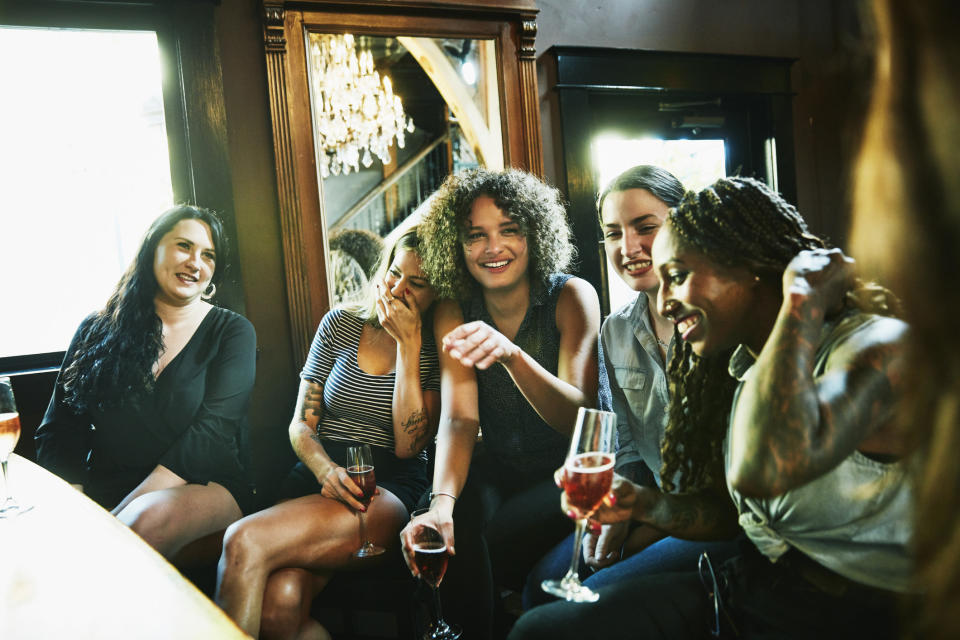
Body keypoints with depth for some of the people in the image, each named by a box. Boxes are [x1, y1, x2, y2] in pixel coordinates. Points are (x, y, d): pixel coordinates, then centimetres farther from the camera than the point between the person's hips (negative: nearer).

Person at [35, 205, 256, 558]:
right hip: (102, 493, 2)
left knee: (150, 519, -35)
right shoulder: (98, 331, 11)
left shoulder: (232, 332, 3)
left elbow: (210, 431, -10)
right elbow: (57, 432, 7)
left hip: (203, 487, -1)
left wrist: (130, 510, -19)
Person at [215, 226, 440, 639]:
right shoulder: (341, 325, 10)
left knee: (245, 541, -27)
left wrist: (408, 344, -11)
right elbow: (301, 423, 10)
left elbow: (408, 445, -10)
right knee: (278, 603, -28)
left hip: (389, 487, -3)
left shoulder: (438, 351, 1)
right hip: (318, 475, 3)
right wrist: (326, 471, -12)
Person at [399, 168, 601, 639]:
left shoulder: (572, 297, -14)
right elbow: (459, 419, -15)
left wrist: (512, 355, -44)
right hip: (498, 470, 3)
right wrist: (441, 502, -34)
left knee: (493, 546, -27)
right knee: (456, 531, -27)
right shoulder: (455, 312, -4)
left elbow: (578, 418, -25)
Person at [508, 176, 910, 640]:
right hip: (747, 590, 7)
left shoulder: (878, 346, -20)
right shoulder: (740, 364, 4)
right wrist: (645, 505, -5)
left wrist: (803, 298, -29)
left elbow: (762, 473, -41)